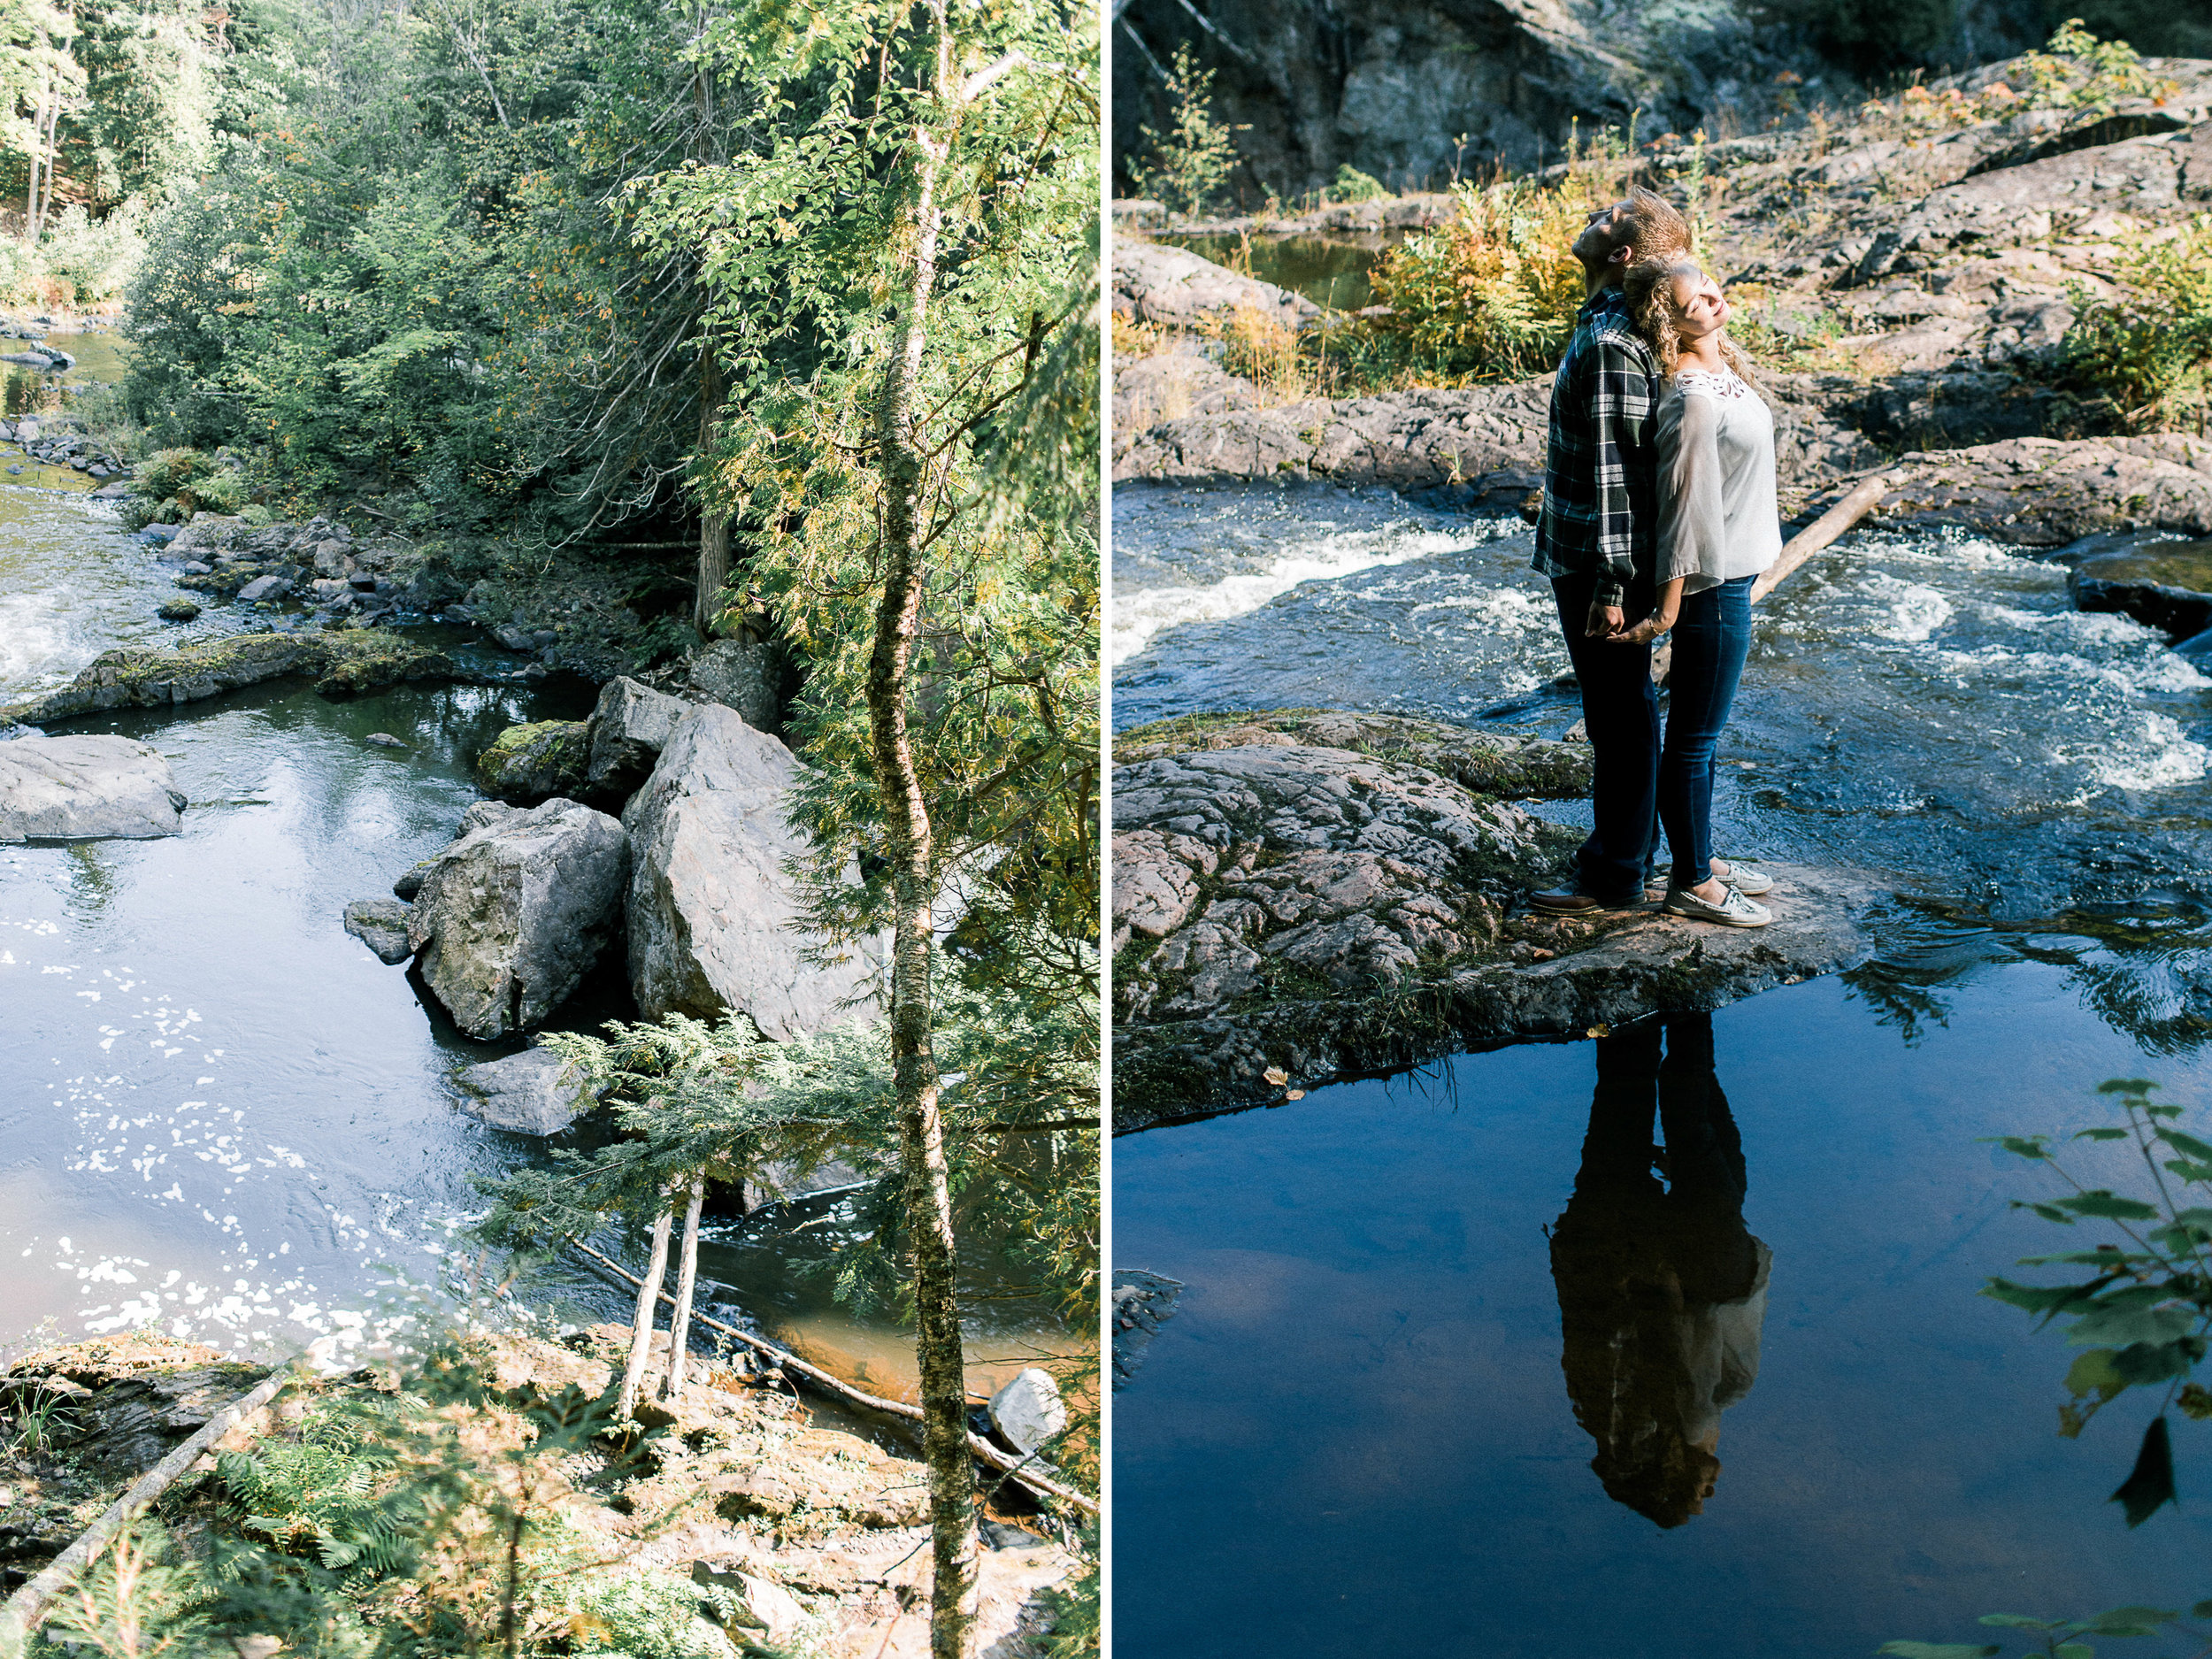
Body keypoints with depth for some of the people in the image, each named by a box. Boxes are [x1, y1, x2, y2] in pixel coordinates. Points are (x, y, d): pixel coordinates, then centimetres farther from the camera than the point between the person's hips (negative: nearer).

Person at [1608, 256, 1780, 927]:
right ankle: (1693, 884, 15)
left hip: (1731, 578, 9)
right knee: (1694, 739, 3)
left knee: (1700, 733, 19)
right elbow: (1684, 506, -23)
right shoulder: (1692, 402, -24)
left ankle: (1701, 860, 33)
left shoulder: (1719, 367, 5)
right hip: (1712, 587, -9)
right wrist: (1667, 610, -19)